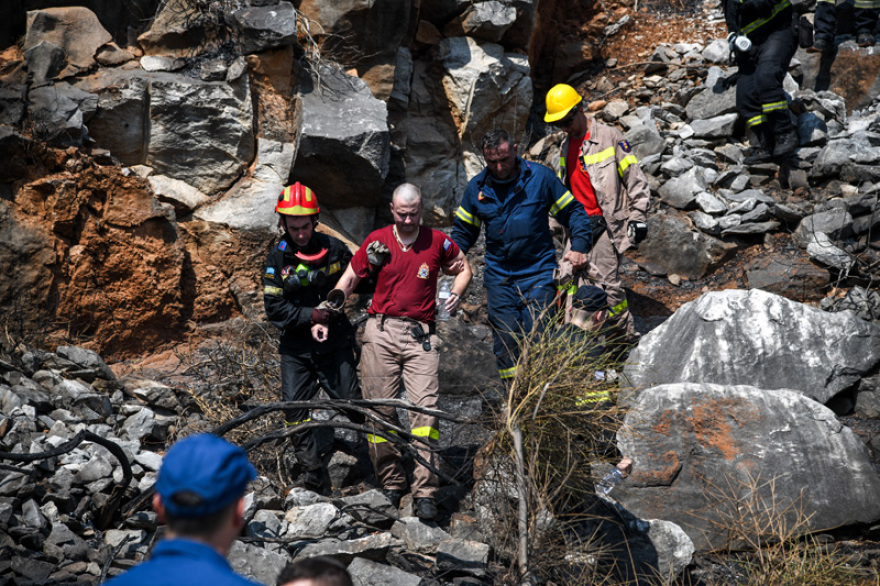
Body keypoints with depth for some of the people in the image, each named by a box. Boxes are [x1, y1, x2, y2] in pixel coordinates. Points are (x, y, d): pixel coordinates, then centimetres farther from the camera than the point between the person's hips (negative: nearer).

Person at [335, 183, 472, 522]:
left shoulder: (437, 242, 5)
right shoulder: (377, 241, 5)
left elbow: (463, 268, 21)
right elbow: (348, 280, 12)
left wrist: (456, 294, 0)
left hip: (420, 335, -1)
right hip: (381, 332, 1)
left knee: (425, 408, -11)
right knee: (380, 410, -1)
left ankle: (425, 493, -8)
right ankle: (391, 485, 13)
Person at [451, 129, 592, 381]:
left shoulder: (540, 176, -3)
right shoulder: (476, 187, 5)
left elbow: (573, 211, 5)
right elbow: (463, 229, 18)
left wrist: (579, 246, -8)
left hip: (538, 274, -3)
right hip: (498, 278, 3)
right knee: (505, 343, 2)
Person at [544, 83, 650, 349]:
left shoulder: (610, 138, -5)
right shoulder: (566, 147, 16)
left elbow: (635, 180, -4)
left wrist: (638, 216, -7)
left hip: (607, 222, -6)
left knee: (605, 278, -10)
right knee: (571, 275, -3)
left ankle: (625, 334, 3)